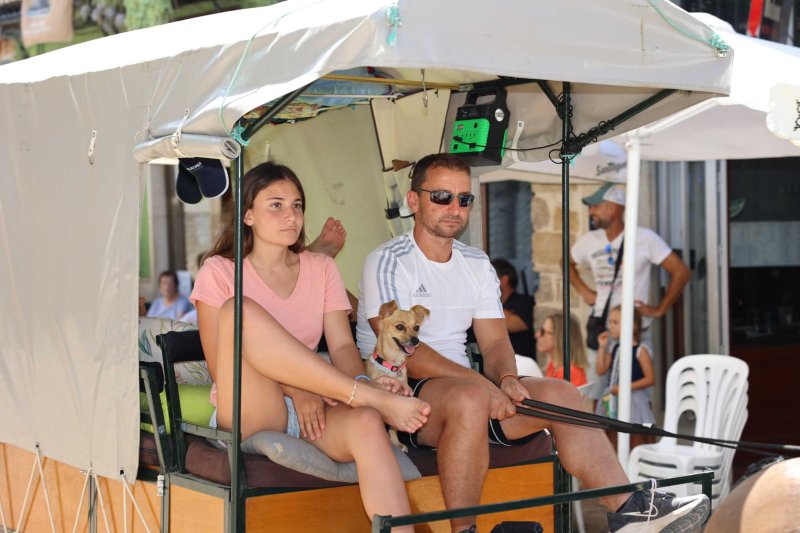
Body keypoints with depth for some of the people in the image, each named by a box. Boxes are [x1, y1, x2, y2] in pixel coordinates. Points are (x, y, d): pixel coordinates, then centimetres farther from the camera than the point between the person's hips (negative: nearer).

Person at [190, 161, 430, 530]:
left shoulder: (321, 269, 17)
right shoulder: (219, 271, 6)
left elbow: (342, 346, 5)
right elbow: (220, 367, -4)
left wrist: (360, 385, -19)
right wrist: (294, 390, -18)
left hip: (316, 409, 3)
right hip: (250, 412, -2)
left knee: (366, 422, -34)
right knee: (239, 311, -29)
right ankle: (377, 399, -30)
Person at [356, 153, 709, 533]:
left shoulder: (477, 265, 15)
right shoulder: (387, 262, -7)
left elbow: (495, 341, 9)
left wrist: (506, 380, -16)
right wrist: (482, 385, -26)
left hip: (466, 388, 7)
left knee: (558, 392, -11)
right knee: (470, 398, -37)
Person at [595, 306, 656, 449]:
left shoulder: (640, 350, -10)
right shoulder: (614, 349, 9)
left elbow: (650, 379, -14)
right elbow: (601, 371, 3)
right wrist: (602, 347, 0)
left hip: (634, 401, -7)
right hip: (613, 402, 7)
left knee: (637, 445, 1)